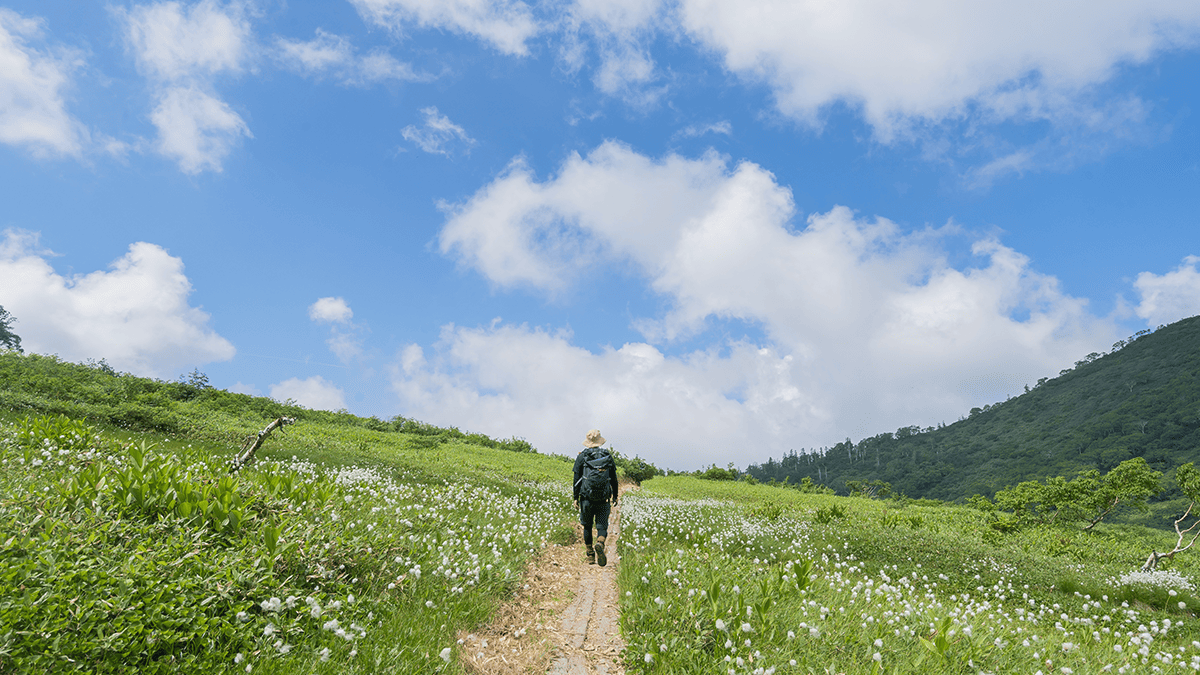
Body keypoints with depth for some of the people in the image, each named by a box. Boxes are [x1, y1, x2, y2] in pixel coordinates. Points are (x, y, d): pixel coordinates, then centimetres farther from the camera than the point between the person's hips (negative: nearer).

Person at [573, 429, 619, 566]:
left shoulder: (581, 457, 1)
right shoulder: (607, 456, 6)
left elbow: (577, 479, -1)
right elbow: (614, 478, 9)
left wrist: (576, 498, 3)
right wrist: (615, 496, 17)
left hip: (586, 497, 0)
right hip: (603, 498, 0)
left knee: (587, 526, 14)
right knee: (602, 525, 3)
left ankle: (590, 556, 16)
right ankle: (600, 543, -27)